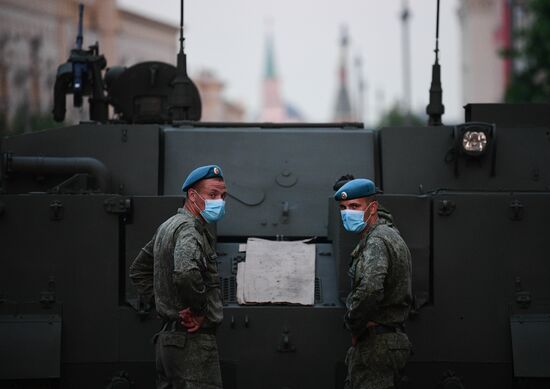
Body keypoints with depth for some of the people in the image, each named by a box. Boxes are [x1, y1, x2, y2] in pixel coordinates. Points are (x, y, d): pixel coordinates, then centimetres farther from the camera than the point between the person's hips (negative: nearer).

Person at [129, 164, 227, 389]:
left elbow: (138, 271, 30)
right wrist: (198, 311, -19)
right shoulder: (189, 229, -14)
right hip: (193, 340, -10)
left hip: (167, 337, 10)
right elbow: (186, 273, -34)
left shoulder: (167, 227, 18)